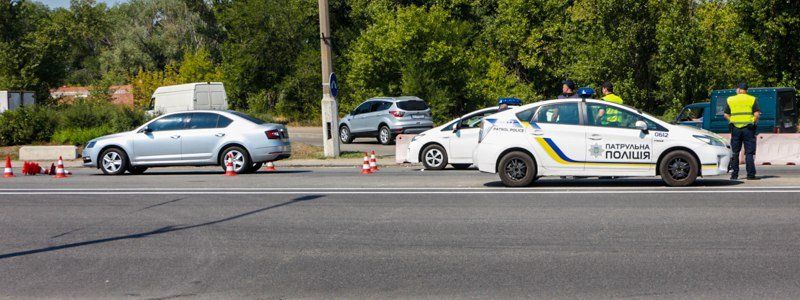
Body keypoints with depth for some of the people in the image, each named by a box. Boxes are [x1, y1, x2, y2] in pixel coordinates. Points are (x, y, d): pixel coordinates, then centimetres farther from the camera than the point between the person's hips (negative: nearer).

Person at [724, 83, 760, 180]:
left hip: (735, 128, 2)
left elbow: (726, 115, 5)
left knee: (735, 153, 8)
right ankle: (751, 174, -1)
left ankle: (734, 174, 7)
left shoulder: (730, 100, 7)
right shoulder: (752, 99, 2)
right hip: (748, 128, -1)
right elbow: (757, 114, -7)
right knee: (749, 152, 2)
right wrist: (754, 121, 9)